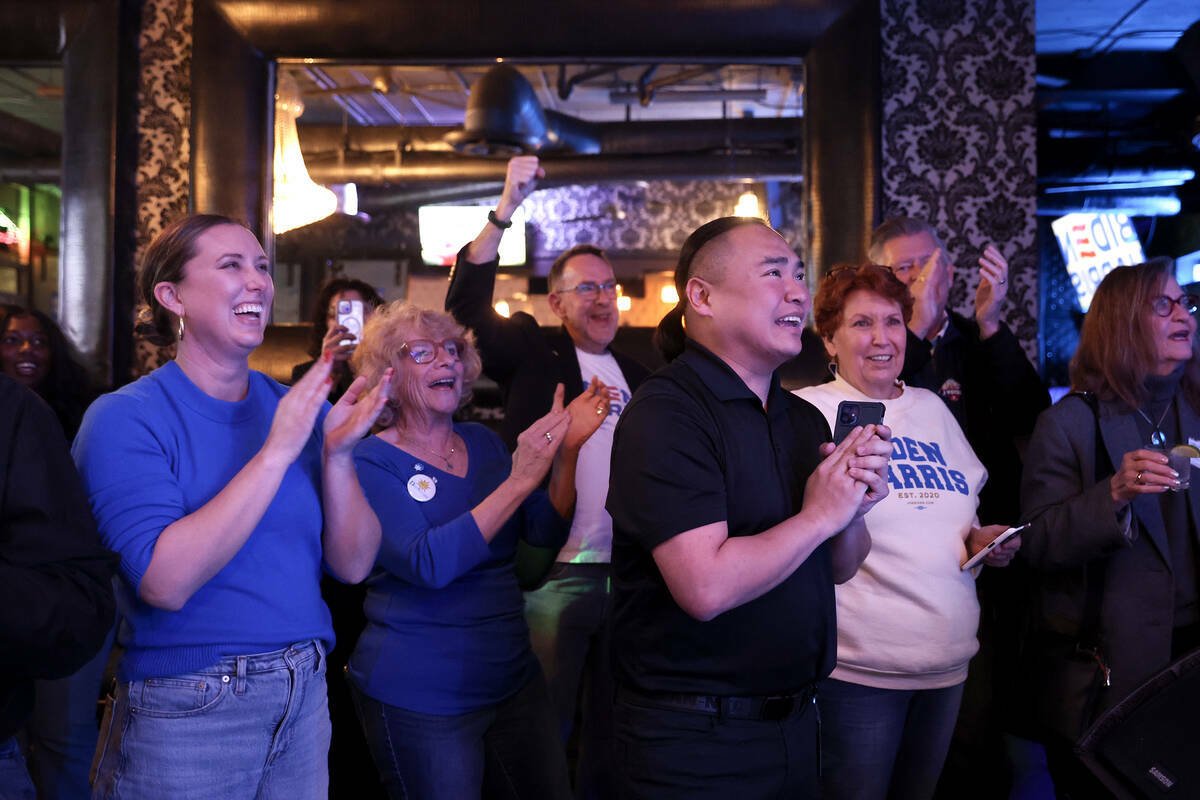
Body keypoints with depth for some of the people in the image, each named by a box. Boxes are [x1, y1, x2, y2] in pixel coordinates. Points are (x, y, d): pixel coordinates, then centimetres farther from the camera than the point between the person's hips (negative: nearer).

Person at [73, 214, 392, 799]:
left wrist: (337, 453, -16)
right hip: (185, 711, -5)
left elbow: (352, 565, -1)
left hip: (304, 697, 5)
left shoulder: (297, 407, 3)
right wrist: (278, 451, -26)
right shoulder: (124, 418, -11)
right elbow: (167, 581, -24)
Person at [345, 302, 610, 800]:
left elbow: (547, 531, 3)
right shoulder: (372, 461, -10)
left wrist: (567, 449, -12)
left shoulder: (482, 443, 8)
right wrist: (519, 479, -27)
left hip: (513, 680, 6)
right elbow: (429, 564, -24)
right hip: (419, 699, -6)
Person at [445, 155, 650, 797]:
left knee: (610, 726, 16)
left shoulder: (635, 374, 15)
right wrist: (508, 207, -19)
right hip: (556, 574, -5)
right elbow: (468, 300, -13)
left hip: (625, 575, 5)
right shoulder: (534, 355, 0)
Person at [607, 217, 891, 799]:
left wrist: (854, 508, -8)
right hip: (695, 738, -7)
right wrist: (819, 514, -16)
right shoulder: (665, 413, -18)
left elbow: (839, 567, 13)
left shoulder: (805, 418, 7)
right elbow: (707, 587, -28)